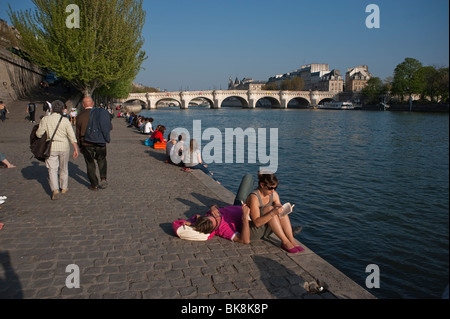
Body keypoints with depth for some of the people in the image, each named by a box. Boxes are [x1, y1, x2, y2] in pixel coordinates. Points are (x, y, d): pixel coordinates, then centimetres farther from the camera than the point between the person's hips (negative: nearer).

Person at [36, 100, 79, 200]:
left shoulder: (45, 119, -6)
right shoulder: (65, 120, -7)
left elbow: (39, 134, -4)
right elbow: (72, 136, -9)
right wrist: (76, 149, -4)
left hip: (51, 148, 0)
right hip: (64, 147, 1)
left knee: (52, 169, 3)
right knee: (63, 168, 16)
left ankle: (55, 190, -13)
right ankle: (64, 188, 28)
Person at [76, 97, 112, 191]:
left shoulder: (80, 116, -5)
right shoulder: (100, 112, -3)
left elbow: (78, 134, 0)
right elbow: (110, 127, 2)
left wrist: (80, 146, 12)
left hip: (87, 144, -1)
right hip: (100, 143, 2)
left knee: (90, 164, 10)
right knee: (101, 159, 22)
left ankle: (94, 185, 15)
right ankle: (103, 178, 6)